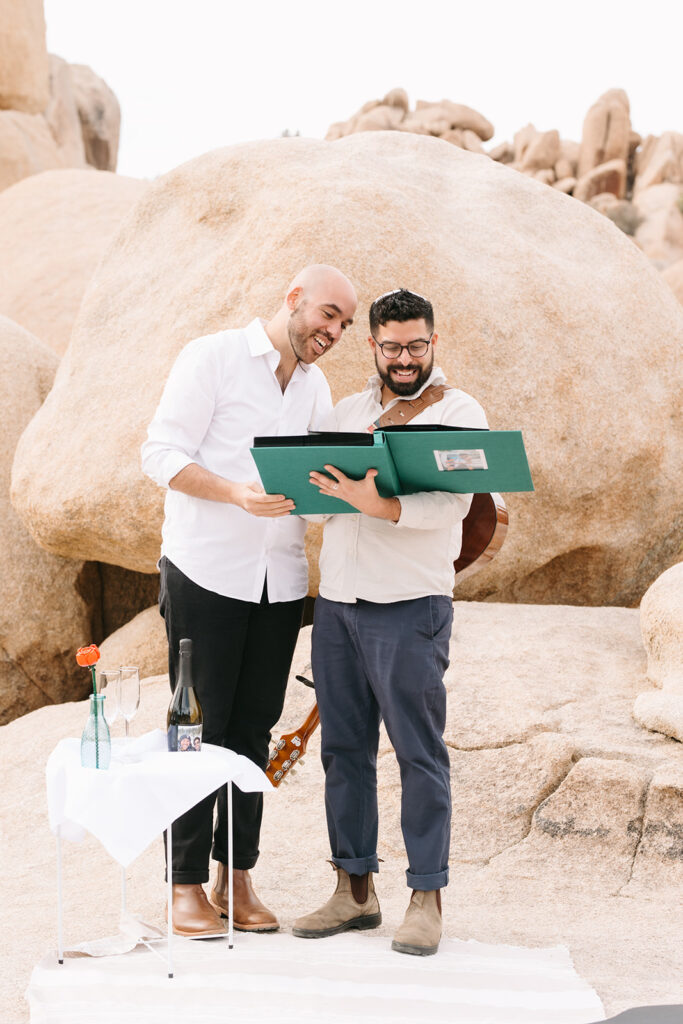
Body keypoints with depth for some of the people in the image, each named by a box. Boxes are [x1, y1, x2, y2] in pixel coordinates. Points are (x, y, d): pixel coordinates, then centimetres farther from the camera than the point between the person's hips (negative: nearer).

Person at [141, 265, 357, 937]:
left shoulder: (315, 389, 15)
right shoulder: (213, 357, -5)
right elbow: (161, 455, -11)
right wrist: (237, 493, -26)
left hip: (280, 578, 6)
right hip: (206, 572, -6)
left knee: (253, 727, 7)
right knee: (200, 727, -2)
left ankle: (236, 879, 14)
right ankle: (186, 885, 6)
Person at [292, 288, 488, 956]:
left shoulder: (457, 412, 0)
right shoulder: (345, 412, 17)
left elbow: (452, 502, -14)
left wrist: (380, 505, -30)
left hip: (408, 606, -5)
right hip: (335, 601, 5)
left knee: (419, 753, -3)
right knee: (343, 748, 8)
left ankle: (426, 899, 5)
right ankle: (354, 890, 16)